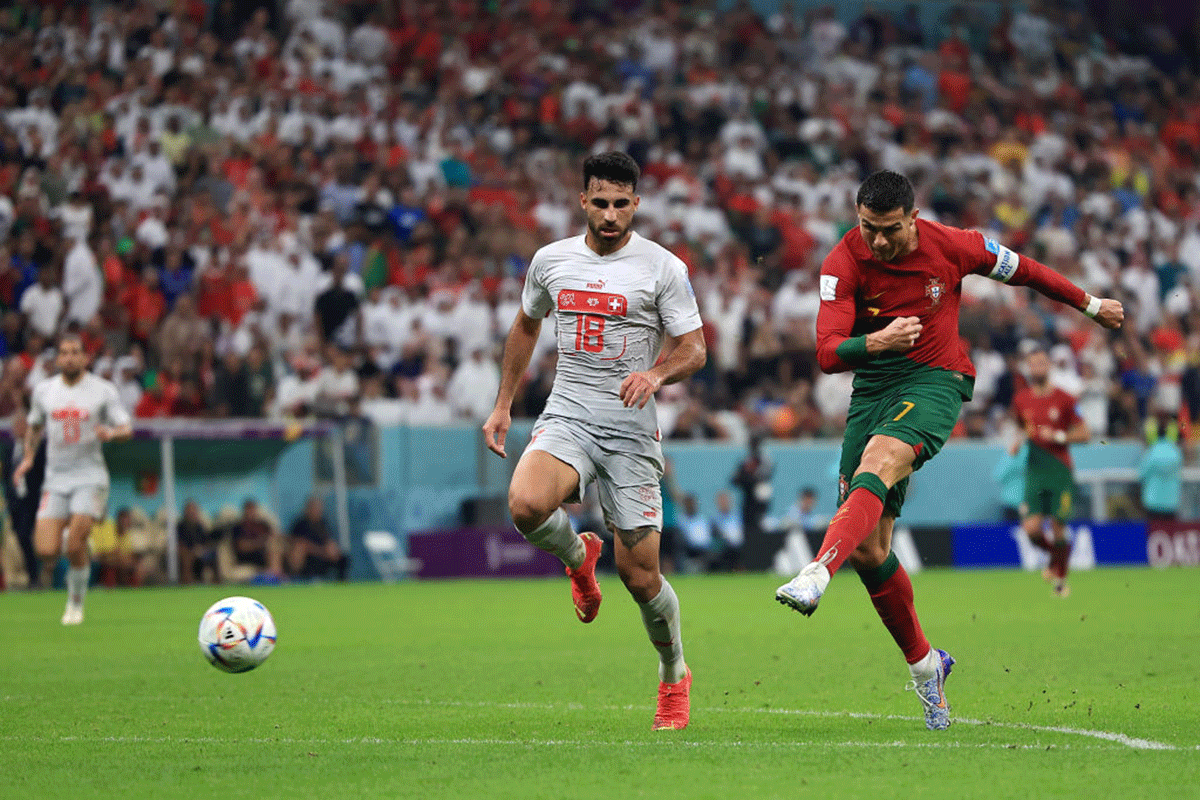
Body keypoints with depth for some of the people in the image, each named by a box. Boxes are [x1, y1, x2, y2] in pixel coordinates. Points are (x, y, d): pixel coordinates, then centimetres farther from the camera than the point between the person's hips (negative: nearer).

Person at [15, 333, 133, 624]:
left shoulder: (103, 390, -1)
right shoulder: (43, 390, 8)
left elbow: (127, 428, -3)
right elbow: (34, 426, 24)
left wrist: (112, 432, -25)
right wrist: (28, 457, 9)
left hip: (90, 477, -3)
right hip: (56, 478, 3)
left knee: (76, 547, -16)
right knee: (46, 552, -12)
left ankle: (76, 603, 8)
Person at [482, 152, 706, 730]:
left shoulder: (663, 268, -3)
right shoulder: (550, 260, 7)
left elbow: (694, 349, -1)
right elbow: (526, 326, 23)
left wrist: (656, 374, -22)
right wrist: (503, 404, 20)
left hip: (631, 430, -2)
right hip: (566, 417, 2)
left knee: (639, 575, -3)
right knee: (526, 504, -31)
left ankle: (674, 675, 25)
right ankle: (577, 555, 5)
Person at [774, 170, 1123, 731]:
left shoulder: (951, 246, -6)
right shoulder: (843, 263, -8)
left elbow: (1022, 270, 12)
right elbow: (827, 353, -17)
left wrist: (1091, 305, 25)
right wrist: (875, 341, -38)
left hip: (936, 381, -3)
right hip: (873, 386, 3)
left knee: (876, 465, -34)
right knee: (866, 548, -3)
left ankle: (816, 575, -54)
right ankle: (924, 664, 14)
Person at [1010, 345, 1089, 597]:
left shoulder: (1063, 399, -4)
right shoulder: (1021, 400, 7)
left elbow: (1084, 434, -1)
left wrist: (1058, 436, -14)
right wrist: (1018, 440, 4)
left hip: (1060, 471, -2)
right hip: (1034, 471, 2)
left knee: (1058, 529, -3)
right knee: (1031, 529, -11)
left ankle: (1061, 578, 19)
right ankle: (1056, 555, 22)